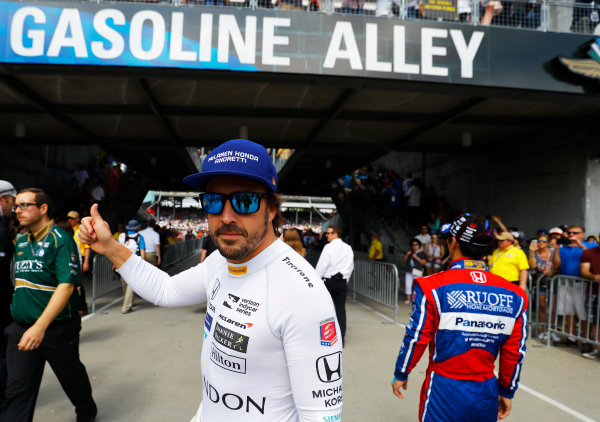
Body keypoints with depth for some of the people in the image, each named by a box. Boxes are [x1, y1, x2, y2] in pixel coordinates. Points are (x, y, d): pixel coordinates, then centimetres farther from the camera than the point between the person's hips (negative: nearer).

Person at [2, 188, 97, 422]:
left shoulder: (60, 239, -14)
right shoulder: (20, 241, 8)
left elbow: (66, 286, -23)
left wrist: (40, 326, -29)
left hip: (57, 329, -5)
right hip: (21, 330, 5)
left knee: (72, 377, 16)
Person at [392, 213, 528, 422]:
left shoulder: (434, 287, -15)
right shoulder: (514, 295, -4)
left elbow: (416, 338, -10)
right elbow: (515, 352, 2)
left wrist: (401, 375, 6)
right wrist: (507, 392, 17)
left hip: (445, 392, -3)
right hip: (487, 395, 4)